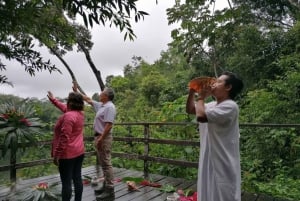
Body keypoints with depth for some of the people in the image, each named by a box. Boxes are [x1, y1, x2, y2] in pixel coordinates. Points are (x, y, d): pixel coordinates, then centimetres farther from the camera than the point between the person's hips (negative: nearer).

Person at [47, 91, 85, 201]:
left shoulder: (68, 116, -20)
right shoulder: (80, 113, 6)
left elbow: (64, 138, -23)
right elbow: (65, 108, 26)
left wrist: (57, 154, -16)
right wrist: (53, 100, 33)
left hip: (68, 154, -8)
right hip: (79, 152, 9)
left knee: (66, 182, 2)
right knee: (77, 179, 15)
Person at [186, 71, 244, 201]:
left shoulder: (230, 106, -20)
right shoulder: (213, 105, 9)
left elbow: (201, 116, -31)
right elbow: (190, 110, 16)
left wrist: (201, 97, -14)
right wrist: (192, 91, 4)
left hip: (223, 164, -8)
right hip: (210, 161, 9)